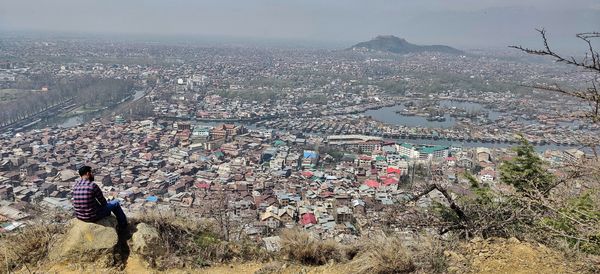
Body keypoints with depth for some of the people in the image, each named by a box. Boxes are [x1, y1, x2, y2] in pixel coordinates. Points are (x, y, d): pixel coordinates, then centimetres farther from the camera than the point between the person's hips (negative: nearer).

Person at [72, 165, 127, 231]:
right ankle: (123, 226, 31)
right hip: (92, 216, -7)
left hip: (79, 216, 7)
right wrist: (104, 203, 14)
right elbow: (103, 202, -10)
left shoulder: (76, 186, 1)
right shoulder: (93, 185, -21)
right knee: (115, 203, 14)